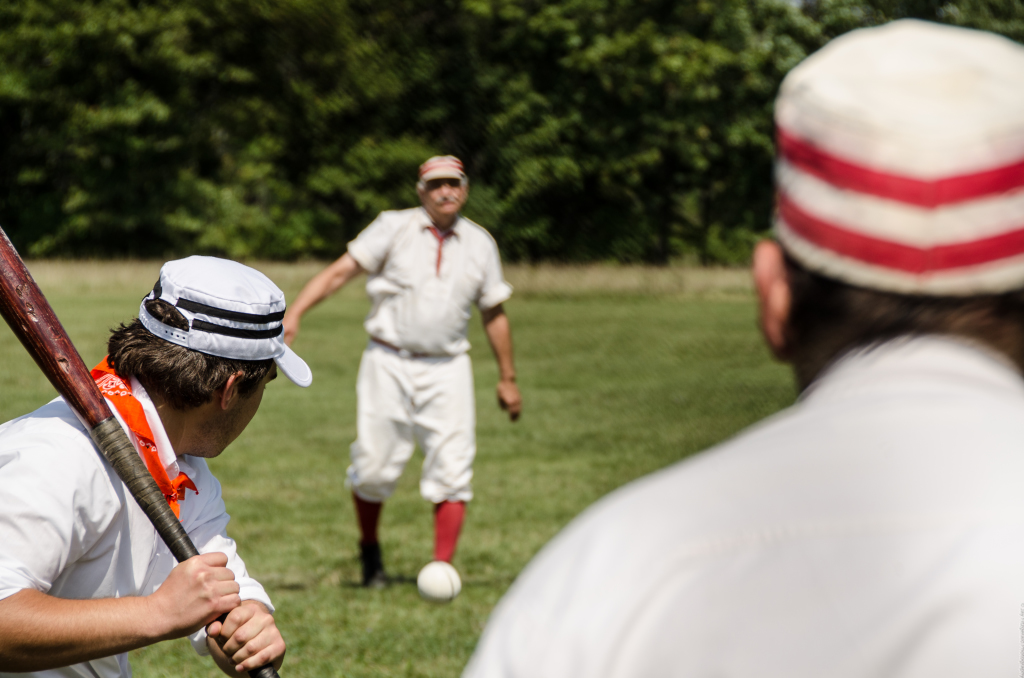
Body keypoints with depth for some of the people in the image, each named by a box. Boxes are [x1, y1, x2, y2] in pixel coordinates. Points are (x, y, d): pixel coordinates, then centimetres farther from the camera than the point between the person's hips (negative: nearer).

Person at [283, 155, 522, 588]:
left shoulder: (480, 244, 8)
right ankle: (369, 549, 24)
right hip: (389, 363, -2)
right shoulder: (393, 228, -1)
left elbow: (494, 314, 17)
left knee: (452, 470, -8)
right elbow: (341, 271, -8)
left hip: (447, 369, 2)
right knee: (374, 467, -1)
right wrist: (294, 313, -21)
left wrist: (507, 378, 18)